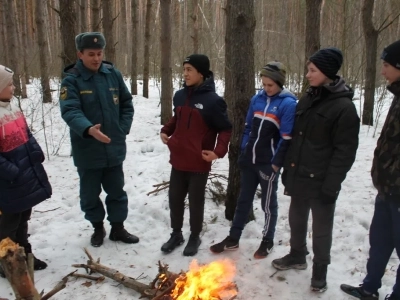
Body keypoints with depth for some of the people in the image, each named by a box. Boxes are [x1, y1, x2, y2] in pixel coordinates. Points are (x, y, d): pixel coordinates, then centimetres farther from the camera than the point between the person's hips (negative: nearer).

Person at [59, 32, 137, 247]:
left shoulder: (113, 74, 1)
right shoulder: (71, 80, -12)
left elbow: (126, 104, 10)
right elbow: (70, 111, -25)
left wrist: (123, 129, -1)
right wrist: (88, 129, -43)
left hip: (114, 148, 3)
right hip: (87, 151, -3)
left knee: (117, 191, 15)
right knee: (90, 194, 13)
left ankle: (118, 229, 33)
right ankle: (98, 228, 35)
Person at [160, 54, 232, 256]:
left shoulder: (212, 100, -14)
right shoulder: (180, 95, 3)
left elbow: (225, 129, -9)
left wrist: (218, 151, -20)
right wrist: (165, 131, 3)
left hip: (199, 163, -5)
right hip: (178, 159, 5)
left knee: (196, 201, 10)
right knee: (175, 198, 15)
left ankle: (194, 237, 30)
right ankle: (176, 234, 34)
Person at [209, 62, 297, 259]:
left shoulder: (288, 104, -12)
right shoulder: (257, 99, 5)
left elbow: (286, 138, -14)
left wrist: (276, 164, -14)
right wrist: (243, 153, 9)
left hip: (268, 163, -6)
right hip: (250, 160, 6)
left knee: (268, 203, 11)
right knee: (243, 199, 15)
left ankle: (267, 241, 29)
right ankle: (233, 239, 28)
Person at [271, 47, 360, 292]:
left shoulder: (344, 106, -14)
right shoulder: (307, 99, 8)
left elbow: (345, 151, -16)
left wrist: (331, 185, -19)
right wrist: (288, 169, 12)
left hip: (320, 180, -7)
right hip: (299, 175, 7)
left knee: (321, 227, 10)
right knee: (297, 219, 21)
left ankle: (320, 270, 28)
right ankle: (297, 256, 42)